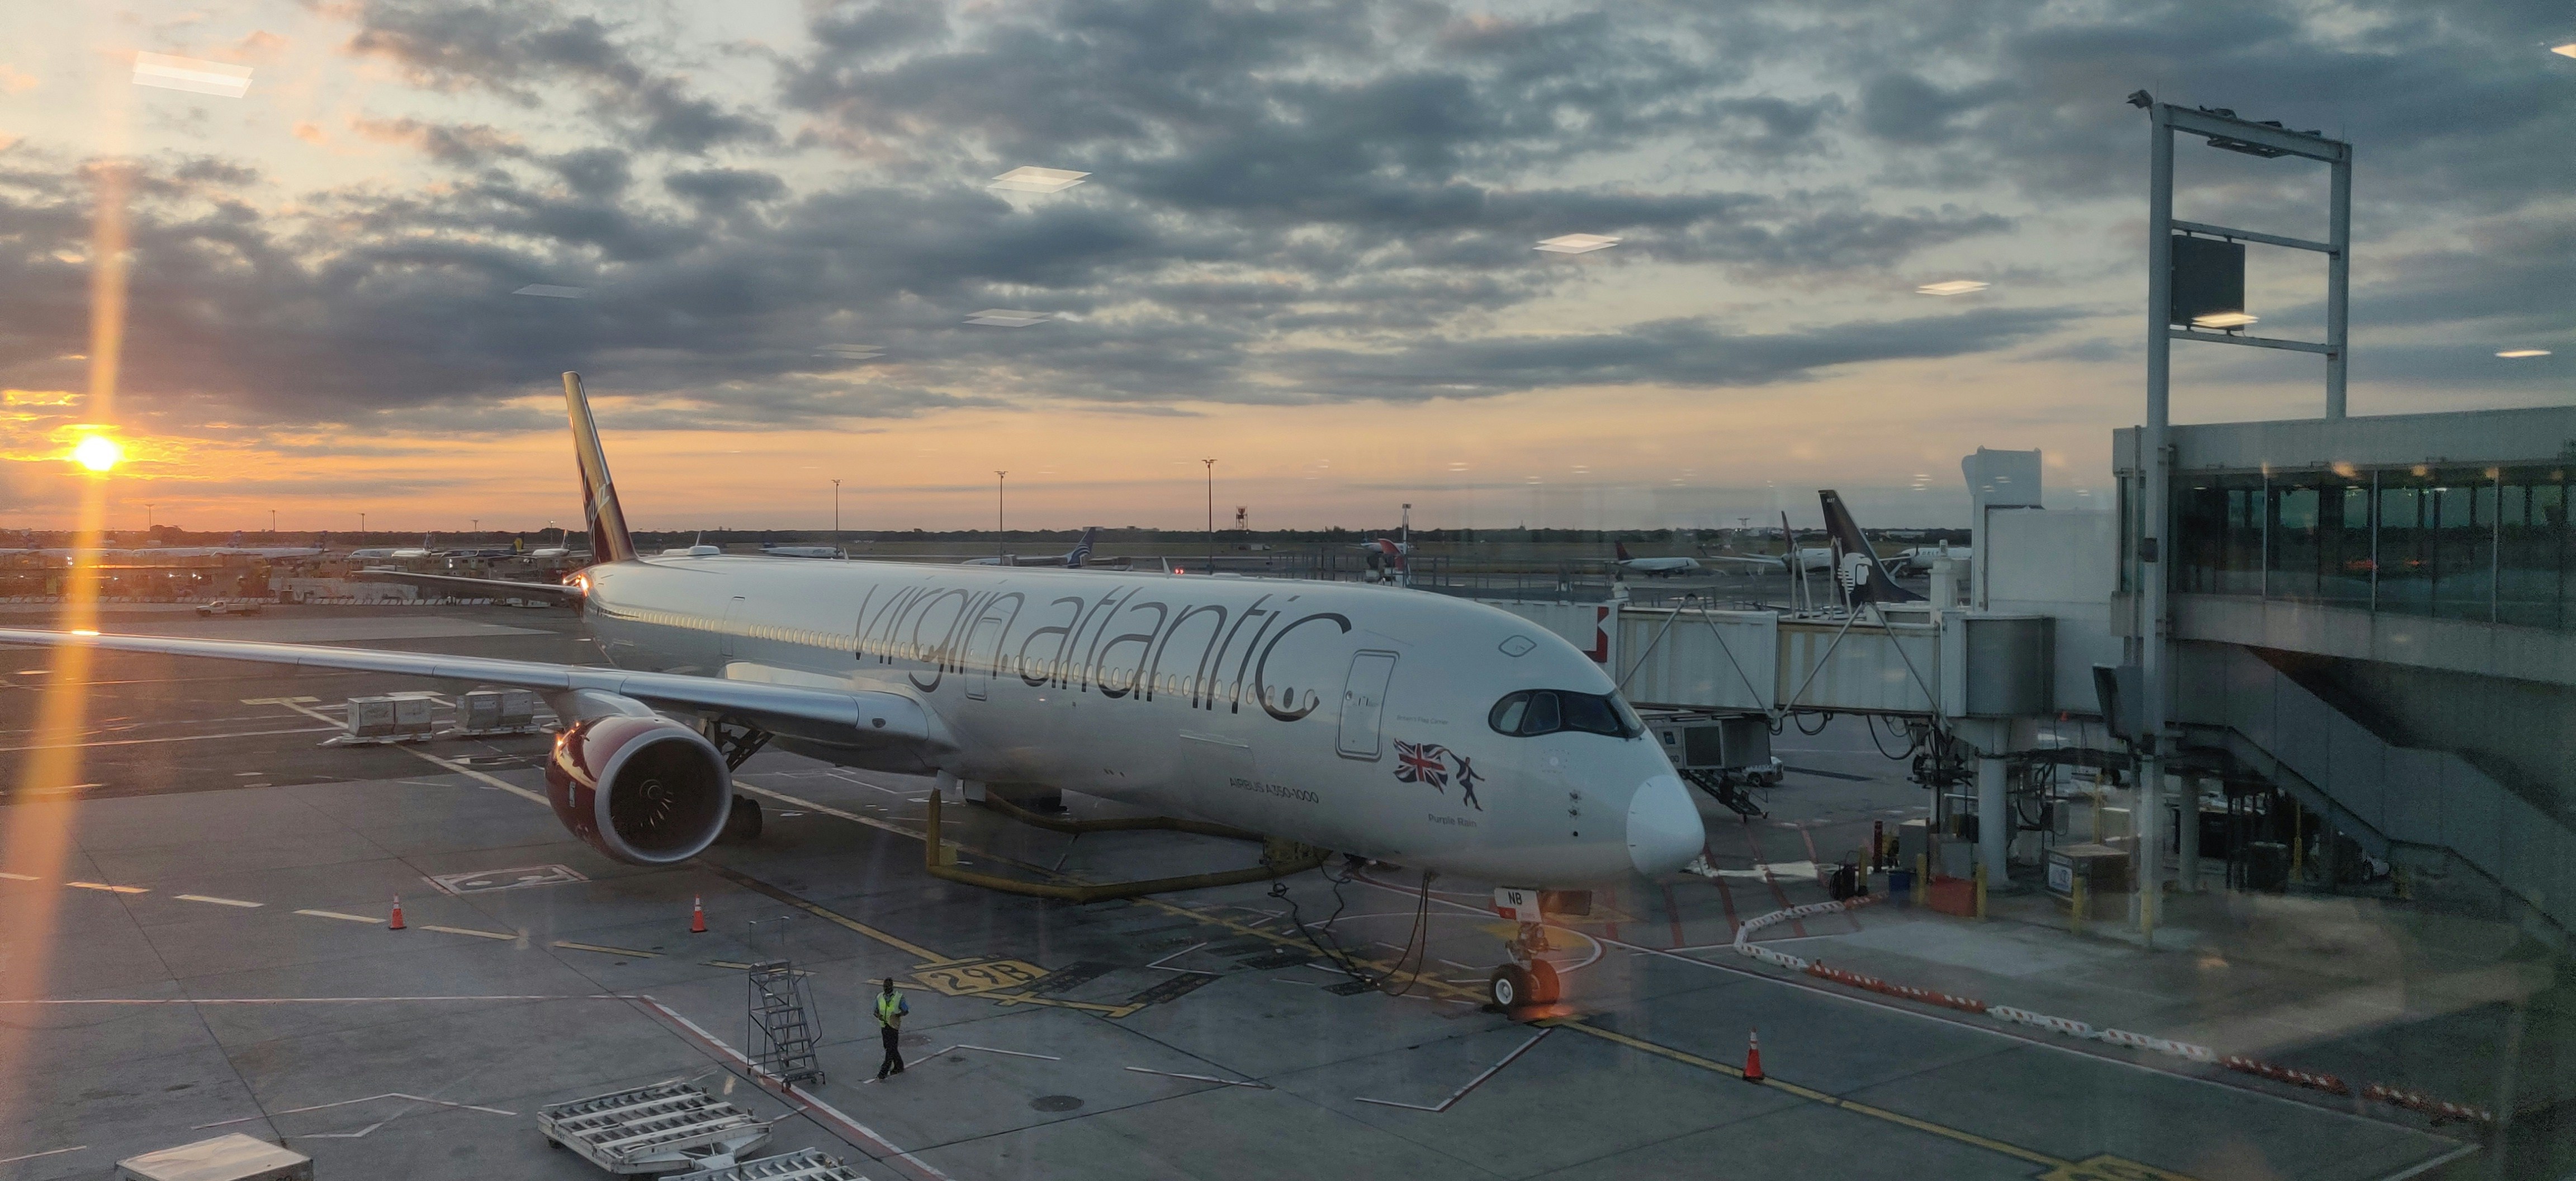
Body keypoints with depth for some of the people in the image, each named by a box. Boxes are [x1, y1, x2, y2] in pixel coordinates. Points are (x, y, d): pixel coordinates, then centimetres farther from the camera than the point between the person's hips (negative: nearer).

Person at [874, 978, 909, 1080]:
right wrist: (879, 1016, -12)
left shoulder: (899, 997, -7)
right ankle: (899, 1067, 35)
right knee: (890, 1048, 16)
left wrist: (899, 1015, -21)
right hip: (884, 1026, 5)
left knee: (891, 1050, -10)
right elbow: (876, 1011, 11)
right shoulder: (879, 997, 5)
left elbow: (906, 1010, 0)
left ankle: (882, 1074, -11)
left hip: (894, 1026, -5)